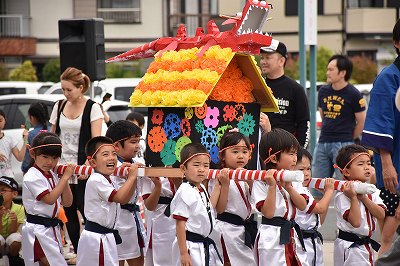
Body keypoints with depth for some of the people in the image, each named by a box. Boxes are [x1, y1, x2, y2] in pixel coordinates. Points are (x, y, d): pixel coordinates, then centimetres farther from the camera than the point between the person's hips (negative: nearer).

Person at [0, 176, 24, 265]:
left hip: (11, 244, 1)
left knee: (16, 237, -34)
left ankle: (13, 260, -5)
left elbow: (12, 232, -18)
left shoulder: (19, 209, -15)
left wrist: (14, 220, -38)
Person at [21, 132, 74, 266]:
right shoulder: (32, 177, -14)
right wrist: (65, 177, -16)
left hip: (52, 228, 8)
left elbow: (67, 202, 10)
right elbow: (50, 199, -21)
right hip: (37, 228, -8)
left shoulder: (53, 175, 12)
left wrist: (65, 178, -2)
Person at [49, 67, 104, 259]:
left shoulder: (92, 108, -4)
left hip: (83, 168, -5)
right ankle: (78, 253, 14)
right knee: (68, 213, 6)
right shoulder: (59, 106, 11)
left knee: (85, 209, -8)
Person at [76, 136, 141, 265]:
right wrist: (131, 177, -14)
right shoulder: (96, 181, -19)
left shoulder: (109, 180, 11)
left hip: (107, 235, 10)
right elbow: (119, 198, -21)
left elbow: (125, 199, 15)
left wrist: (133, 178, 3)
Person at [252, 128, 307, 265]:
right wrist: (272, 186, -22)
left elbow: (302, 206, 2)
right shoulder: (261, 182, -10)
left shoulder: (293, 179, 10)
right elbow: (268, 212, -17)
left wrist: (289, 188, -12)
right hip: (271, 238, -7)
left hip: (291, 236, 7)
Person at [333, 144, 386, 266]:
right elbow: (356, 222, -24)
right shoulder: (343, 195, -16)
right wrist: (353, 197, -26)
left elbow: (381, 215, -7)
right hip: (349, 247, -7)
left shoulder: (372, 191, 7)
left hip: (365, 246, 8)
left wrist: (363, 197, -15)